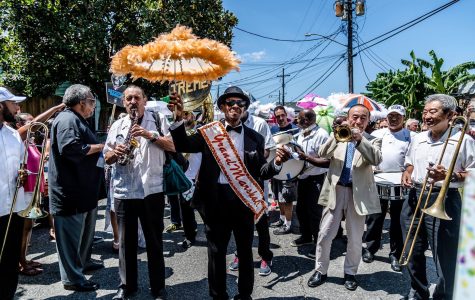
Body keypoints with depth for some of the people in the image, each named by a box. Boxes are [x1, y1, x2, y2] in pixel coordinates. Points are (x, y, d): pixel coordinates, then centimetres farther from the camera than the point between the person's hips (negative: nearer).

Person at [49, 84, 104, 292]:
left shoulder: (76, 120, 18)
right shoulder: (67, 119, -16)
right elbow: (70, 148, -30)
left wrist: (100, 148, 9)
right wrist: (99, 146, -19)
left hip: (84, 189, 11)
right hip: (70, 191, -11)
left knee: (86, 229, 23)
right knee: (71, 234, 1)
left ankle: (83, 262, 40)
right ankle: (72, 279, 12)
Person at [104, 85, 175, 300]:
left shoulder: (158, 120, 4)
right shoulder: (117, 126, 13)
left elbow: (173, 146, -4)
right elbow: (107, 158, 14)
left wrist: (151, 135, -15)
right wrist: (115, 153, -8)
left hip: (152, 190, -3)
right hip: (123, 191, 3)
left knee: (154, 241, 6)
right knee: (126, 241, 11)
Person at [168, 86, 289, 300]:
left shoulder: (255, 138, 3)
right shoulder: (208, 132, 0)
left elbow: (260, 172, 1)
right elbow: (183, 145, -10)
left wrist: (276, 163, -18)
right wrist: (179, 119, -24)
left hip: (244, 200, 1)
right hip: (216, 200, -1)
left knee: (245, 251, 17)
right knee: (216, 252, 13)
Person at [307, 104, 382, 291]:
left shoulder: (372, 140, 4)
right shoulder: (338, 135, 7)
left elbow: (376, 160, -15)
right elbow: (322, 154, -9)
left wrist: (360, 139, -26)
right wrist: (337, 135, -23)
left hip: (359, 193, 0)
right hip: (335, 191, 1)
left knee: (355, 238, 8)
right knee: (325, 234, 4)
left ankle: (350, 272, 27)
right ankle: (320, 271, 20)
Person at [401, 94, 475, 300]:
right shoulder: (417, 138, 9)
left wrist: (449, 175, -22)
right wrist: (407, 173, 2)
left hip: (444, 202, -6)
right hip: (414, 198, 6)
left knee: (445, 258, 1)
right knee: (414, 252, 17)